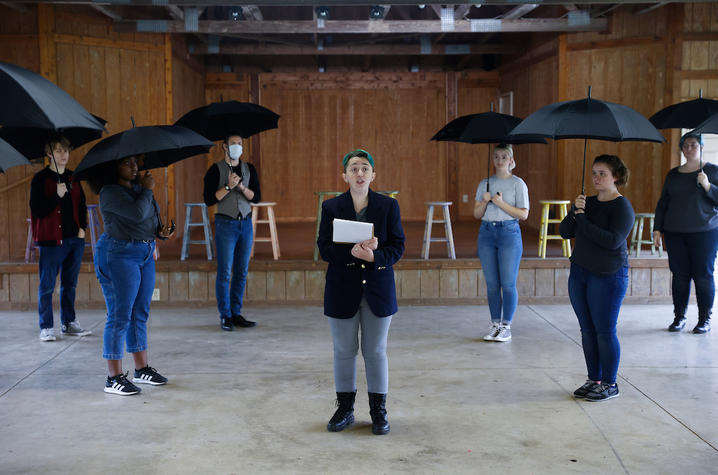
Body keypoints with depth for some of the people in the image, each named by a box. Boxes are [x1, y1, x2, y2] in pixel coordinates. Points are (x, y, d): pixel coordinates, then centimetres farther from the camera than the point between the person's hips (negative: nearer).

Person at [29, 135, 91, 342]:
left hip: (74, 239, 5)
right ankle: (46, 327, 7)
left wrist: (82, 228, 6)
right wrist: (57, 196, -21)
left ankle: (69, 323, 22)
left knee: (70, 283, 12)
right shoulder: (40, 178, -4)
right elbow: (37, 210, -10)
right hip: (51, 239, -5)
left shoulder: (73, 177, 12)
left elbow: (81, 205, 18)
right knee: (47, 284, 0)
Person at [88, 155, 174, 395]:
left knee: (140, 314, 12)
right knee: (120, 316, -7)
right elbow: (138, 214, -24)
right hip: (118, 254, -8)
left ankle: (142, 368, 21)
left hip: (145, 254, 8)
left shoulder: (137, 188, 15)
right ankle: (114, 378, -1)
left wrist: (160, 232, 4)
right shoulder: (110, 193, -11)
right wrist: (147, 190, -8)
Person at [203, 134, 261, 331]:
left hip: (246, 223, 4)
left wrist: (242, 187, -12)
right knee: (225, 272, -5)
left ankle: (236, 313, 14)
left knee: (242, 271, 6)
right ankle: (225, 316, 2)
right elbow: (209, 199, -9)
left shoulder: (249, 169, 10)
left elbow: (257, 197, 4)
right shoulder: (216, 170, -3)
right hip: (225, 224, -4)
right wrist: (228, 186, -17)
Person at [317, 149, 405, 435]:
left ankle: (378, 411, 18)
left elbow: (398, 247, -2)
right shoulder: (331, 207, 1)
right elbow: (324, 248, -5)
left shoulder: (388, 206, 1)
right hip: (342, 289, 1)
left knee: (376, 351, 6)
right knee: (344, 351, 9)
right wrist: (353, 252, -22)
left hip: (378, 288, 0)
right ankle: (345, 408, 23)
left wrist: (374, 255, -22)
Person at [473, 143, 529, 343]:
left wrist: (501, 203, -15)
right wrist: (484, 201, -9)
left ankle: (506, 326, 6)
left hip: (509, 233, -4)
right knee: (492, 283, 6)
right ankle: (495, 325, 14)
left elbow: (523, 214, -5)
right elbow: (476, 214, 10)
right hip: (487, 233, 4)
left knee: (508, 283, -4)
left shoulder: (517, 184, 1)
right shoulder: (485, 183, 12)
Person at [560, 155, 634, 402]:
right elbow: (565, 232, 6)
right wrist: (575, 213, -12)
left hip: (608, 277, -7)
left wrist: (583, 222, -17)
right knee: (587, 330, 10)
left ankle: (610, 384, 7)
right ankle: (594, 379, 19)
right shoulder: (588, 203, 12)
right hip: (580, 272, 7)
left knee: (605, 331, -3)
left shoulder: (622, 207, -8)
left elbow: (614, 240, -22)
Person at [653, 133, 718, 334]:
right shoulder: (673, 174, 14)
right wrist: (657, 229, 11)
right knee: (679, 275, 2)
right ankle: (679, 317, 11)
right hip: (675, 233, 3)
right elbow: (662, 204, 17)